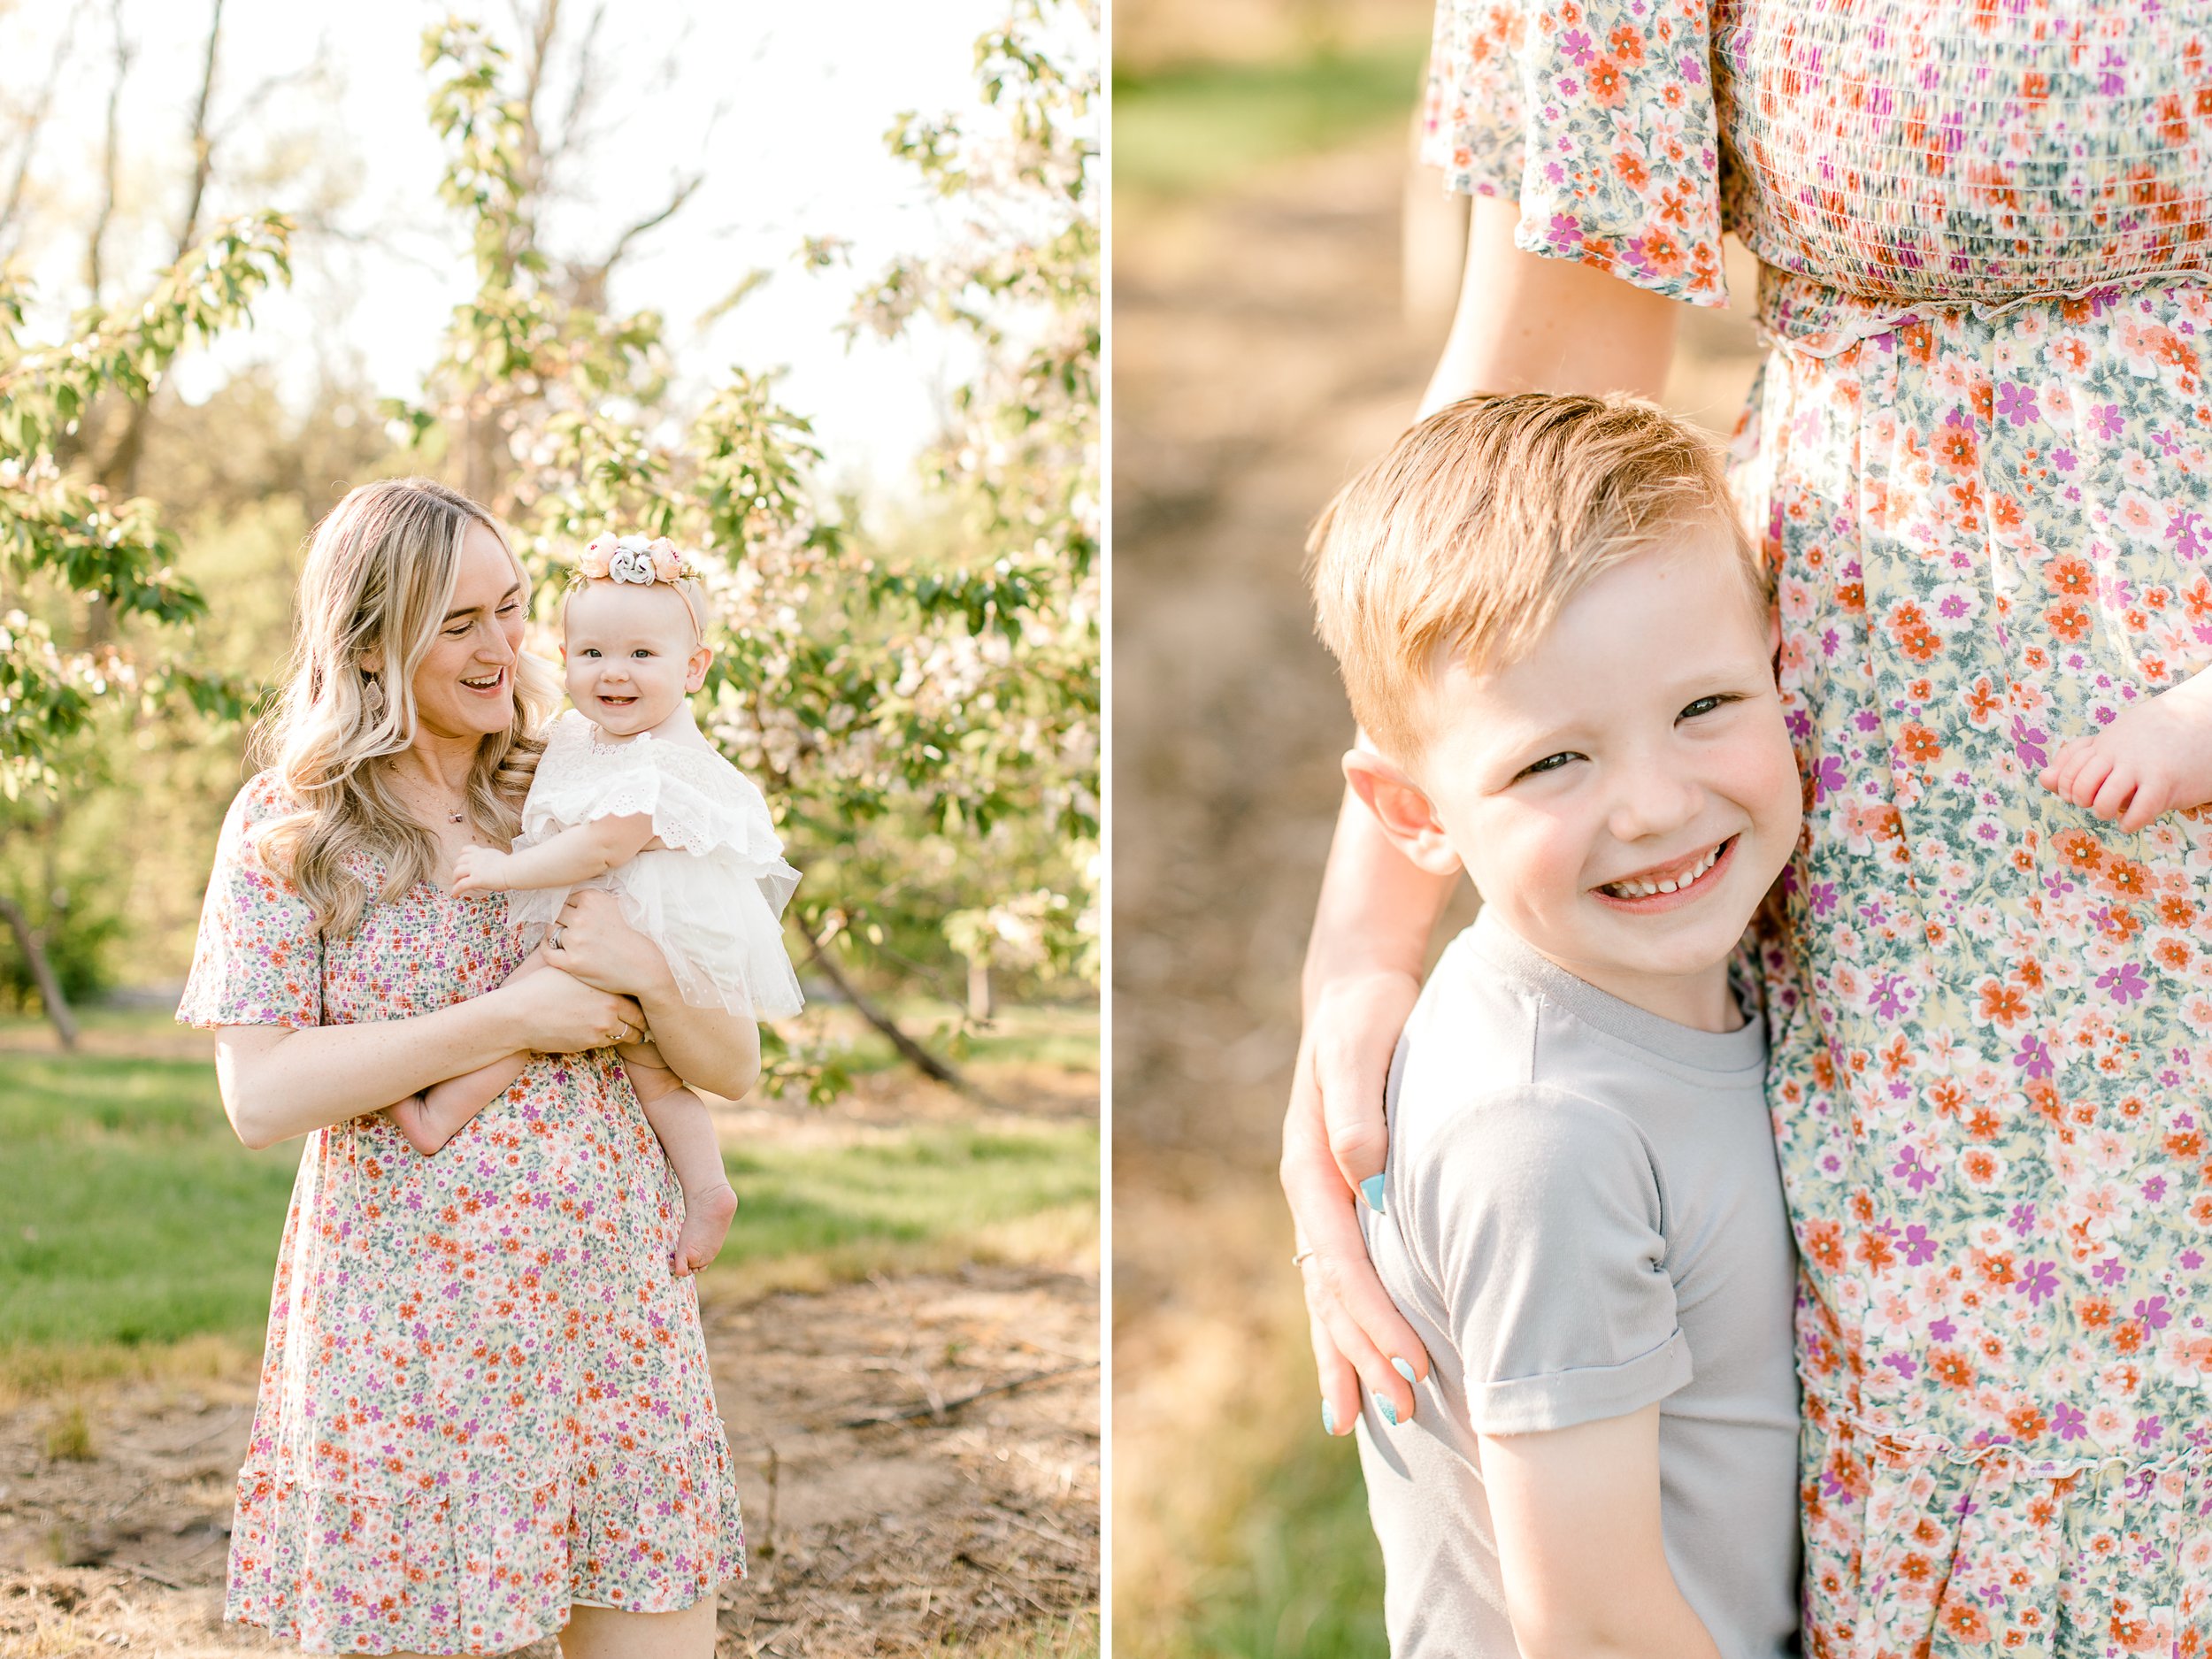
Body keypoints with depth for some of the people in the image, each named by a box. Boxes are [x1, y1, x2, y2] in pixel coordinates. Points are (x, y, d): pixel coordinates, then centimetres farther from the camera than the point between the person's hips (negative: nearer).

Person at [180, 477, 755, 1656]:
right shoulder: (289, 826, 0)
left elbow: (735, 1068, 9)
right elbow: (260, 1095, -12)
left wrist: (646, 978, -12)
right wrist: (513, 1018, -14)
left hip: (614, 1302, 3)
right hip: (405, 1327, -3)